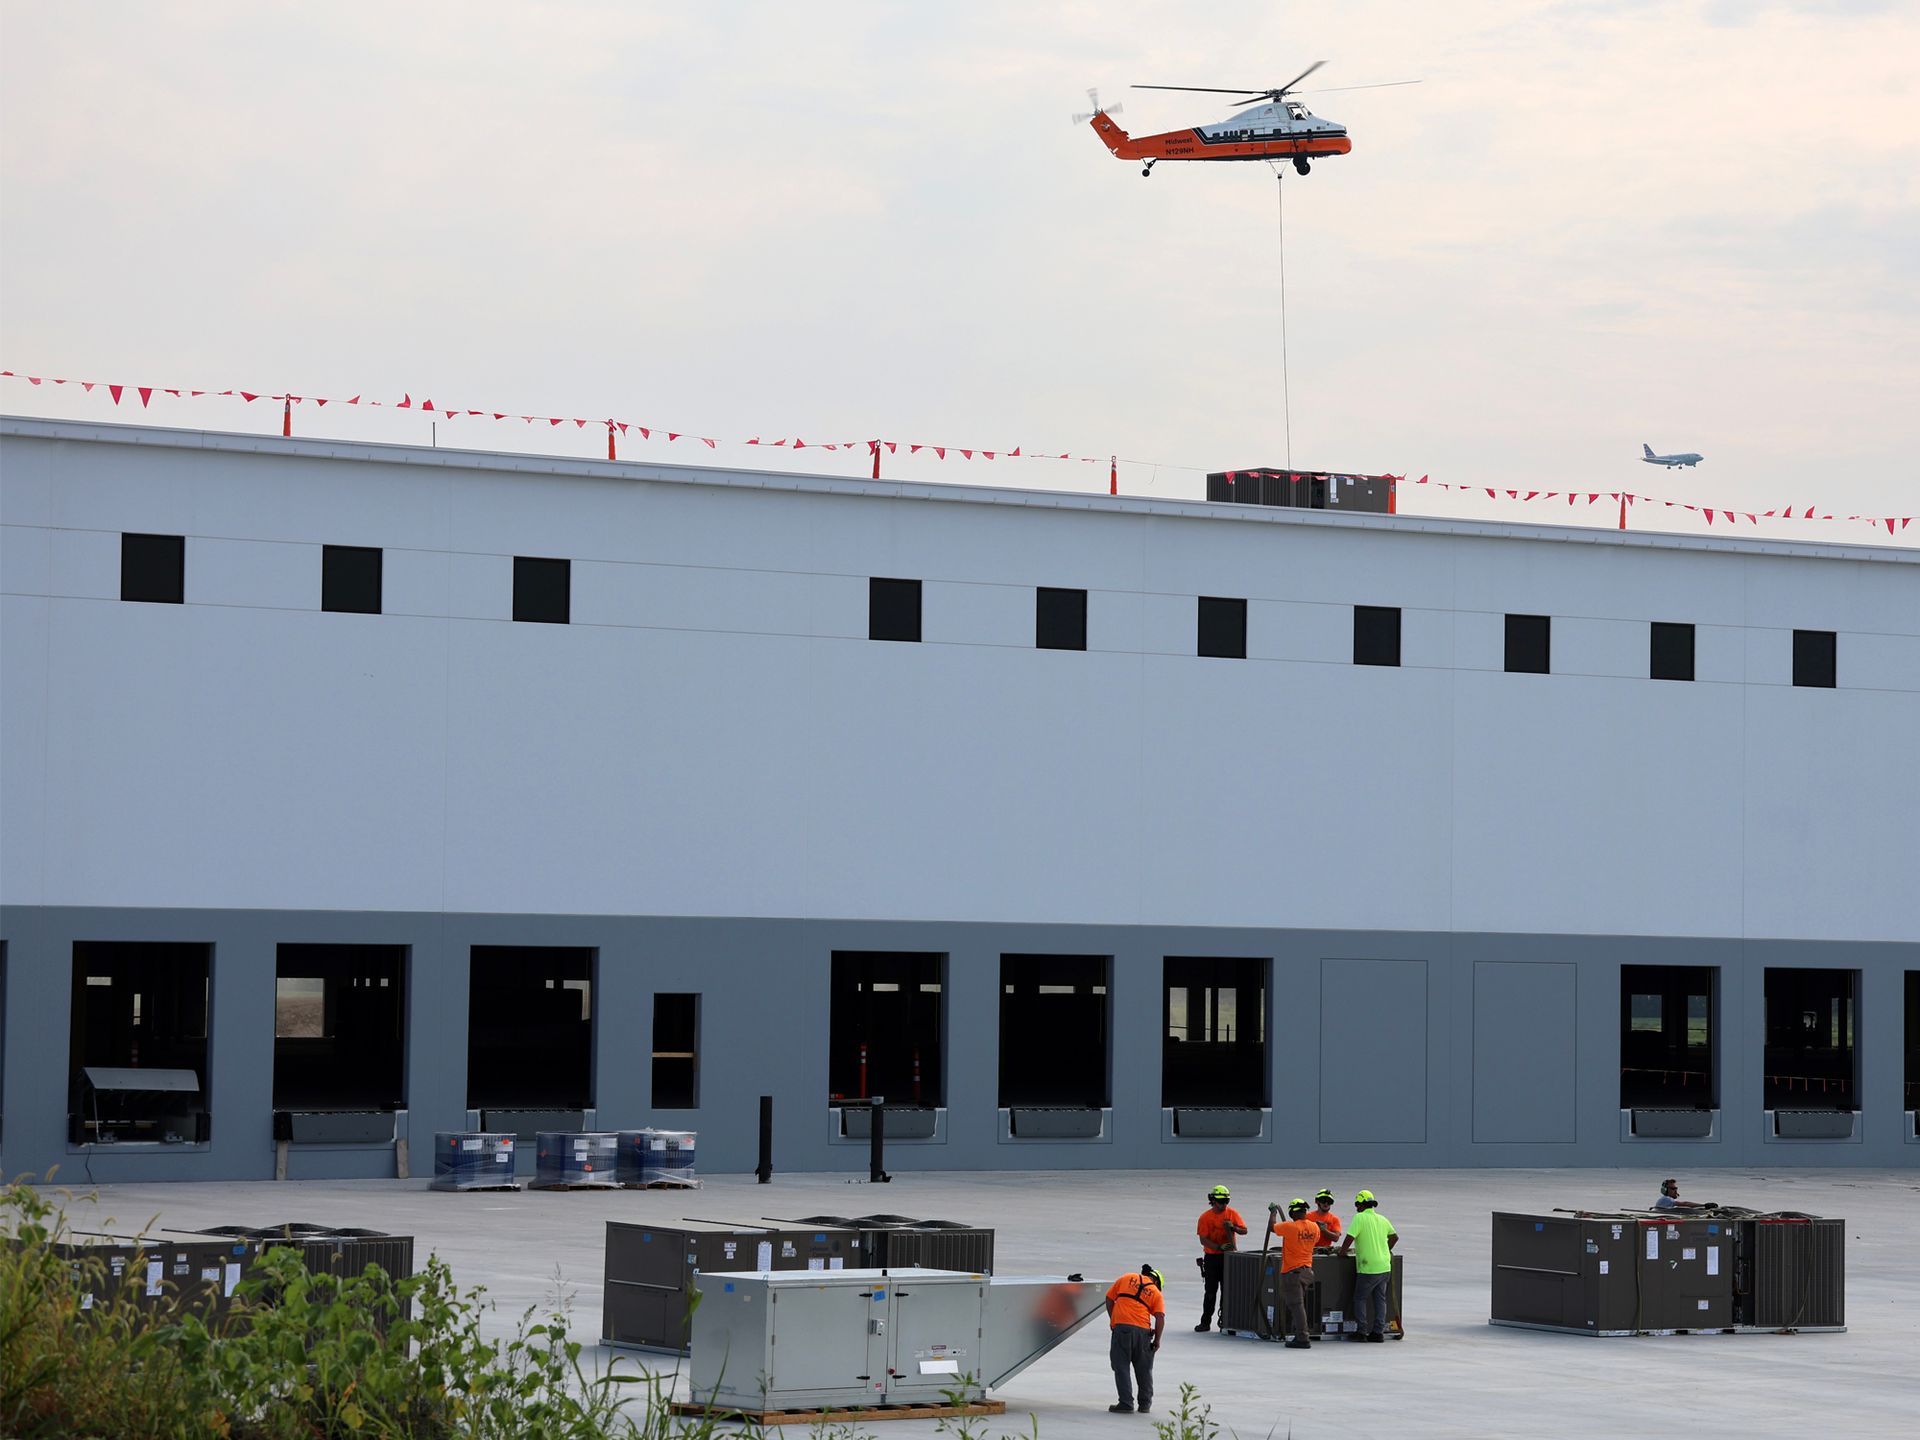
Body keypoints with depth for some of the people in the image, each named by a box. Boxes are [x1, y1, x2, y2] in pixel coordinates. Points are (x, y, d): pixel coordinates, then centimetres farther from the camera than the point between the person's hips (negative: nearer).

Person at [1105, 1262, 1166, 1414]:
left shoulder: (1126, 1279, 16)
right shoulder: (1156, 1293, 13)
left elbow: (1109, 1298, 12)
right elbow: (1160, 1317, 1)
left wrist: (1113, 1320, 19)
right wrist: (1157, 1339, 7)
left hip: (1121, 1327, -1)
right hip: (1143, 1330, 1)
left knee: (1121, 1367, 4)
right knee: (1143, 1369, 15)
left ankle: (1126, 1403, -1)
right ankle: (1145, 1404, 21)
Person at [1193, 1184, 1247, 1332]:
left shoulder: (1232, 1213, 1)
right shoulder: (1205, 1217, -4)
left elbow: (1244, 1231, 0)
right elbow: (1203, 1240, -8)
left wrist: (1233, 1227, -20)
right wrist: (1219, 1247, -21)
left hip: (1229, 1257, 1)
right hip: (1211, 1257, -1)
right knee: (1210, 1291, 2)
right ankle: (1206, 1321, 8)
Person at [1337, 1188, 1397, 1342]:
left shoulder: (1360, 1218, -10)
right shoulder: (1382, 1219, 11)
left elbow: (1350, 1237, -16)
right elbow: (1394, 1237, 22)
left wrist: (1341, 1252, -2)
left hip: (1368, 1268, -6)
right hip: (1384, 1266, 6)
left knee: (1360, 1298, 5)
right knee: (1380, 1299, 12)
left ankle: (1362, 1331, 2)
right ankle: (1378, 1331, 10)